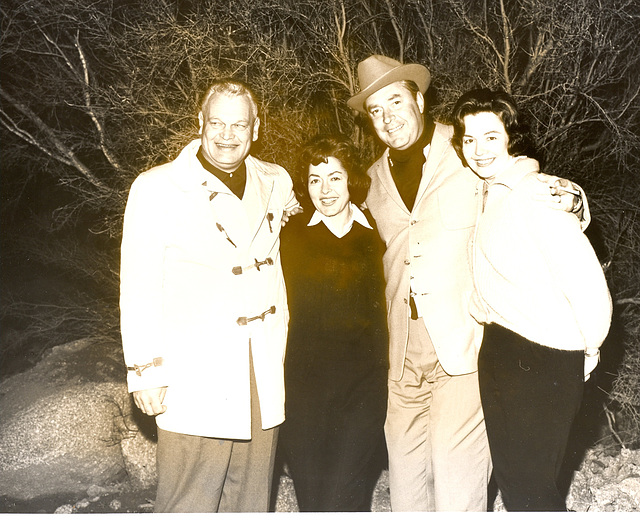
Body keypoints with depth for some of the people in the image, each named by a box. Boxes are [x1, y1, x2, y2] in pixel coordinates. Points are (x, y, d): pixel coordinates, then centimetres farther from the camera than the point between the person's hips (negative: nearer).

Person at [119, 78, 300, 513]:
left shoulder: (277, 183, 9)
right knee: (188, 505, 1)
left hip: (264, 378, 5)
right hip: (194, 383, -4)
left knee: (251, 500, 13)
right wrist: (145, 371, -9)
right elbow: (139, 288, -6)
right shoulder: (156, 188, -5)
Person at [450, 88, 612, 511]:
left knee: (530, 486, 3)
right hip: (500, 350, 9)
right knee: (510, 475, 19)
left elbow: (586, 281, -22)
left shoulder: (534, 192, -18)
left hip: (544, 361, -8)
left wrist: (588, 350, -10)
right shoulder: (490, 194, 9)